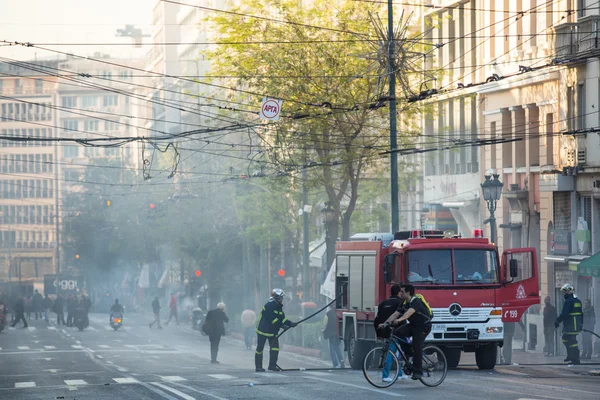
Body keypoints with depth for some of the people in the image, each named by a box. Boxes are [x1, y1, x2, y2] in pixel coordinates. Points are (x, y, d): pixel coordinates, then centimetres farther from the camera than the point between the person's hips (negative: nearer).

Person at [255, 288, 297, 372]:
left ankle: (272, 365, 6)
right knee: (260, 348, 0)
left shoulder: (279, 307, 8)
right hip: (263, 330, -8)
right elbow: (272, 318, -26)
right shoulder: (269, 305, -20)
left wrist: (290, 323, -9)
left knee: (275, 347, -1)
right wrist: (281, 325, -25)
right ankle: (258, 367, 6)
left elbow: (282, 319, 7)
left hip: (273, 331, 8)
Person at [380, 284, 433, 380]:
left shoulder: (416, 301, -23)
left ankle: (418, 372, -8)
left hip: (423, 326, -7)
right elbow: (395, 314, -5)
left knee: (417, 347, -16)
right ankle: (408, 353, -2)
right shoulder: (405, 303, 2)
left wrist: (399, 320, -58)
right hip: (413, 325, 7)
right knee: (398, 332, -16)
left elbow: (410, 312, -42)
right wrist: (384, 323, -18)